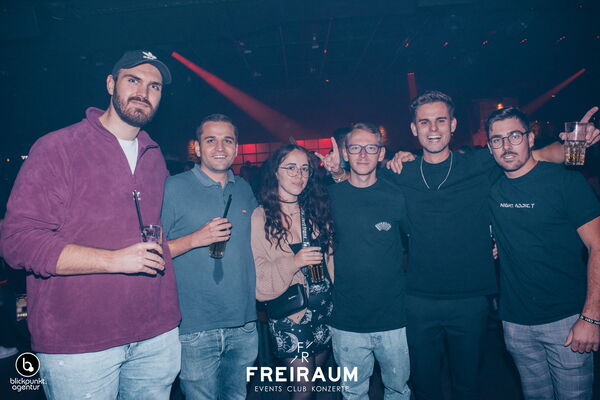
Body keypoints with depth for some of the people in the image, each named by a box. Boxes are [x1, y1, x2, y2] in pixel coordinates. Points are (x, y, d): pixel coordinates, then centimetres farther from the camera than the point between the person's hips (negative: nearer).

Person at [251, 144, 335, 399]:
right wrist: (293, 263, -24)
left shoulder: (316, 210, 5)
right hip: (289, 315, -5)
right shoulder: (260, 218, -11)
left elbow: (330, 257, 10)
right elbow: (257, 276, -13)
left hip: (326, 309, 5)